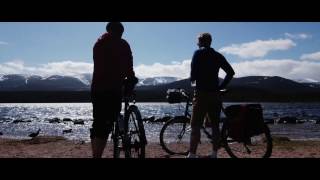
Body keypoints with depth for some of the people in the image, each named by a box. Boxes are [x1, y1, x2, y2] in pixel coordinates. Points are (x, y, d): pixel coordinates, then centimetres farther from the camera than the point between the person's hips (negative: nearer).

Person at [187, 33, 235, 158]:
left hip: (201, 93, -5)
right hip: (214, 93, 5)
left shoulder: (198, 53, -2)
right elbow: (231, 72, 10)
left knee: (195, 126, -4)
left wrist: (192, 81, 6)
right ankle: (214, 153, 17)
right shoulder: (218, 55, 13)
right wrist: (221, 86, 13)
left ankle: (192, 154, -6)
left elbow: (194, 71, -14)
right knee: (215, 125, 11)